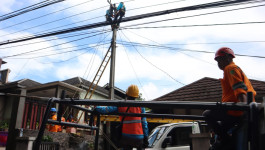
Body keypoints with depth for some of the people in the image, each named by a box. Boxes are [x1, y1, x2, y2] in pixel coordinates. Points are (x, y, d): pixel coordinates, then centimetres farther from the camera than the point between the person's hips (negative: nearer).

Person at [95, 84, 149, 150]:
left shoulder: (120, 105, 1)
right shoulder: (141, 106, 0)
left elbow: (106, 110, -1)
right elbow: (144, 123, -2)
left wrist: (96, 108, 17)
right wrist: (145, 137, 1)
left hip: (126, 137, 1)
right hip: (139, 137, -1)